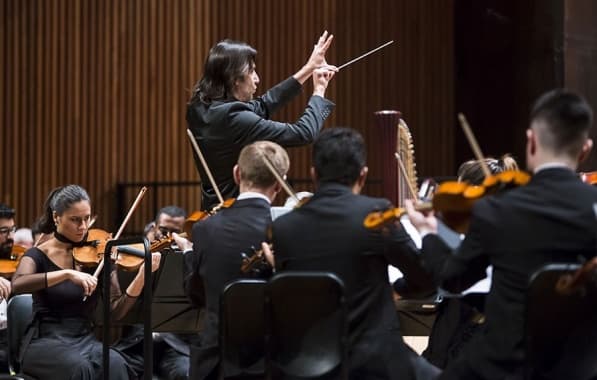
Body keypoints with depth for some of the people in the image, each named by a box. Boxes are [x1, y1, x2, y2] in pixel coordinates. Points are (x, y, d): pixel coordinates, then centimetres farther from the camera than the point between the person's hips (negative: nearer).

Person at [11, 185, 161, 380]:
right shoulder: (39, 255, -1)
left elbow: (116, 311, -2)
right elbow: (17, 285, -24)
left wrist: (142, 275, -18)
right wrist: (67, 274, -34)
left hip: (86, 340, 3)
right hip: (45, 342, -3)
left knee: (114, 364, -30)